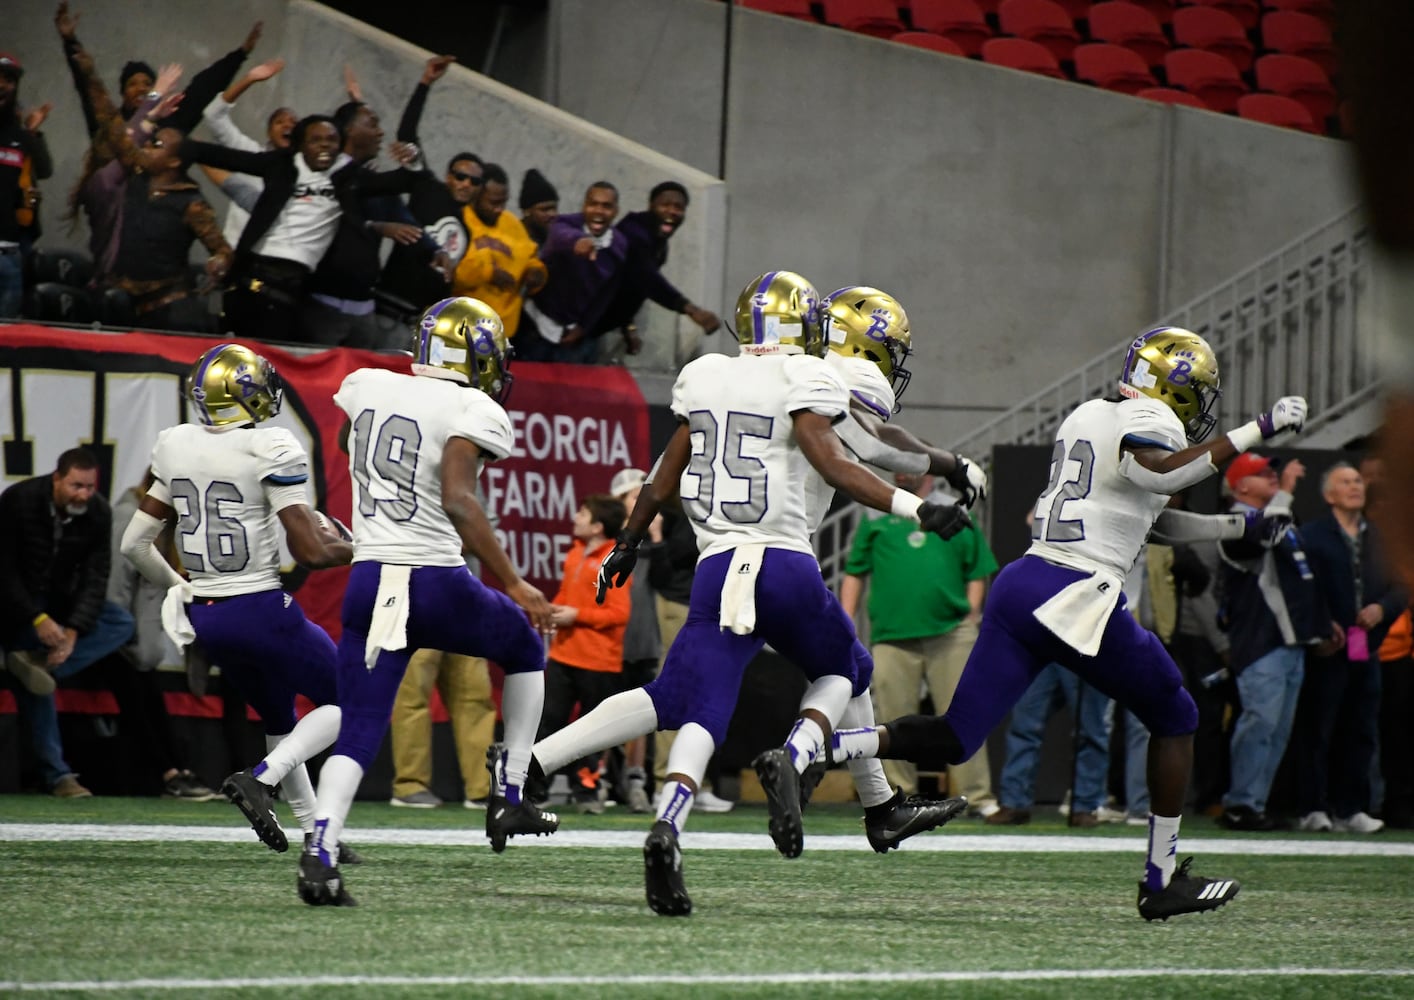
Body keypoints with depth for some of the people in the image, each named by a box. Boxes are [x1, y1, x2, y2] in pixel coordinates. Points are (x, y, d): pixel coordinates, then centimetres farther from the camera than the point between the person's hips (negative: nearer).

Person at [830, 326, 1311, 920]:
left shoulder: (1085, 417, 25)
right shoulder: (1150, 420, -2)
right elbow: (1153, 472, -27)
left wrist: (1241, 527, 37)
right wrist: (1255, 432, -21)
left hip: (1021, 583, 7)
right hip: (1079, 598, -7)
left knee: (952, 740, 5)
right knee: (1175, 720, 15)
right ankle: (1161, 882, 16)